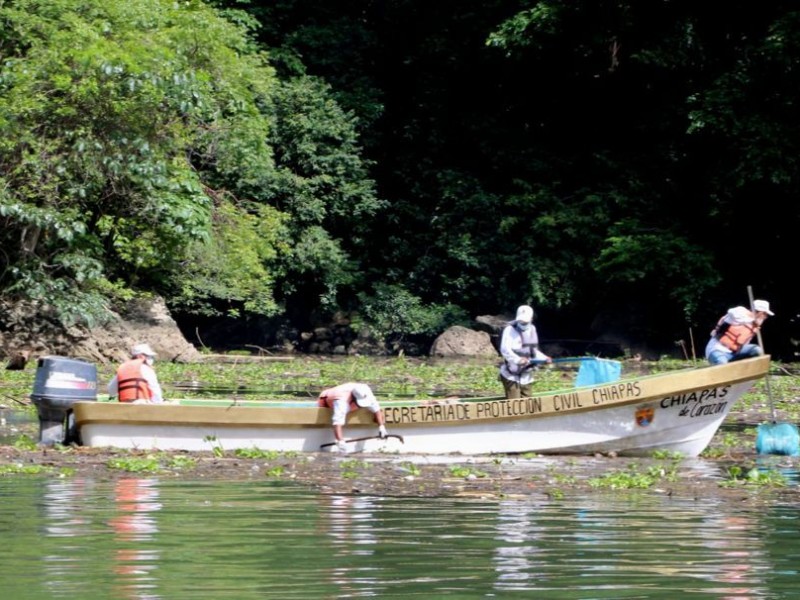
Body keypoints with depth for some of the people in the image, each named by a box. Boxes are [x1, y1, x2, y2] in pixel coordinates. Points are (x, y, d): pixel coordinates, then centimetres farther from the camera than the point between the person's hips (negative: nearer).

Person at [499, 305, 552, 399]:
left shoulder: (532, 330, 13)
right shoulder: (510, 330, -9)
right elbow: (505, 349, -24)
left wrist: (544, 358, 6)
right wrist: (517, 359, -40)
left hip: (526, 376, 7)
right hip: (512, 376, -7)